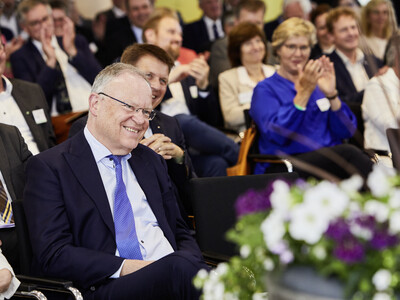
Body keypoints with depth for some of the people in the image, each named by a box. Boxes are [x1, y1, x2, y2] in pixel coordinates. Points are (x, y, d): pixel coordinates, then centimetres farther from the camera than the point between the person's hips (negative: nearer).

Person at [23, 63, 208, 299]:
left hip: (175, 275, 6)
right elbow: (52, 255, -7)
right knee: (177, 266, -38)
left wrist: (189, 262, -2)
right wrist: (126, 267, -18)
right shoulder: (49, 168, 3)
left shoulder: (152, 161, 24)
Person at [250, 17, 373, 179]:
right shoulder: (265, 89, 7)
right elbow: (277, 134, -12)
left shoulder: (318, 83, 20)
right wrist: (304, 92, -18)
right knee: (348, 153, -33)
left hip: (332, 162, 5)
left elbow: (347, 131, 9)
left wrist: (332, 95, -7)